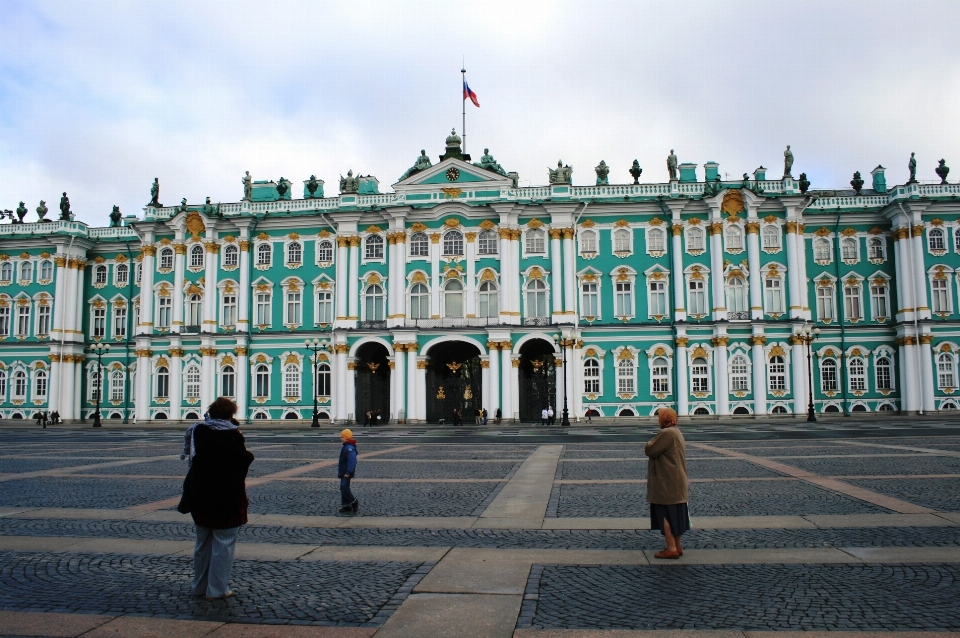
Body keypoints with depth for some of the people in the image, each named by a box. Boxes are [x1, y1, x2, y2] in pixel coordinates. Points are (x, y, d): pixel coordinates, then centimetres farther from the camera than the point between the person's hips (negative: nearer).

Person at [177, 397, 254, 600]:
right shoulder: (232, 433, -15)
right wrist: (248, 455, 5)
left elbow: (188, 454, 12)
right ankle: (217, 589, 5)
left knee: (203, 542, 19)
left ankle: (199, 585, 28)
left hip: (200, 495, 6)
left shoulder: (196, 430, 1)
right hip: (227, 497, -6)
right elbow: (243, 460, -13)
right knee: (223, 543, 3)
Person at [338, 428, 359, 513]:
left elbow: (352, 461, -28)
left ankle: (354, 503, -3)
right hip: (343, 472, 11)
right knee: (344, 488, 11)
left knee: (344, 487, -15)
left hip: (346, 473, -11)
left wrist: (348, 472, -31)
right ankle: (346, 507, 16)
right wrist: (340, 472, 27)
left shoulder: (350, 448, -20)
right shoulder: (345, 447, 15)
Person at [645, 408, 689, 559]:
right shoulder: (676, 432, 12)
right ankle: (677, 547, 23)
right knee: (675, 515, 15)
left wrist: (650, 443, -1)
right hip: (676, 483, 10)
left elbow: (650, 451, -20)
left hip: (666, 484, -10)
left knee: (665, 515, -4)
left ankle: (671, 549, -1)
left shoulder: (667, 434, -20)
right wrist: (654, 445, 3)